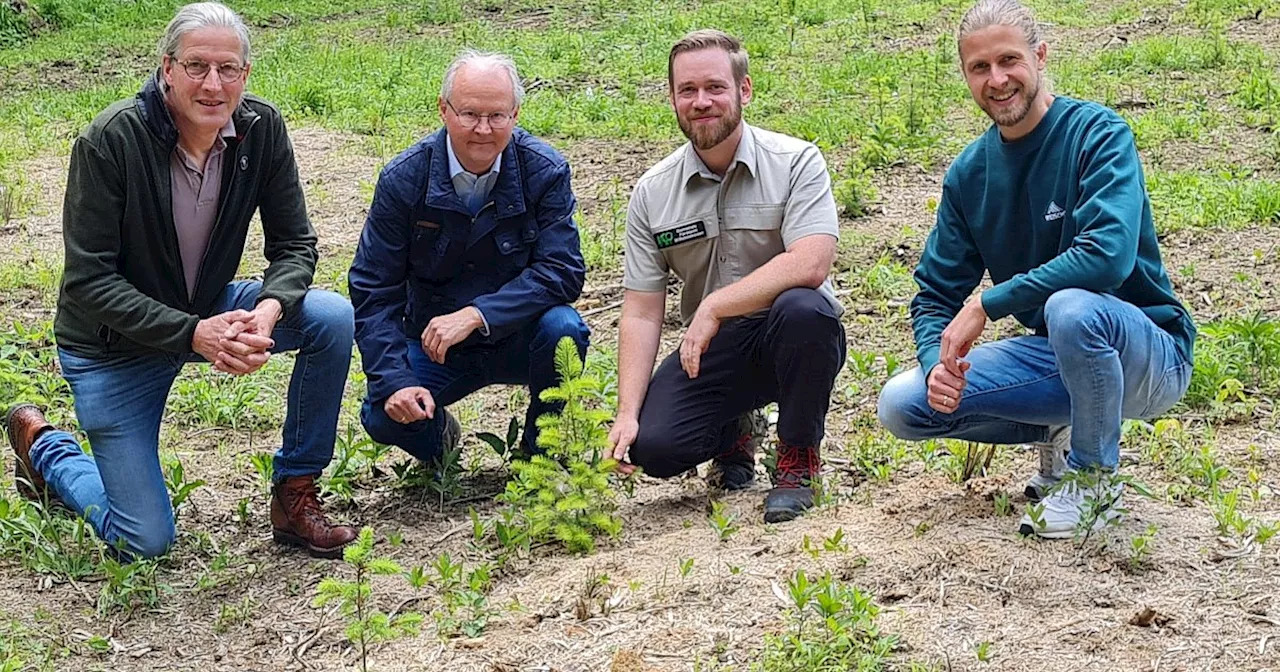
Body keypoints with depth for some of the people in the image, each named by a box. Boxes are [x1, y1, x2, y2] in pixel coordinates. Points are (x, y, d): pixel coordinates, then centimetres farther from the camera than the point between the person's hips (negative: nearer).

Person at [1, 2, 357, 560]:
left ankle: (294, 495, -5)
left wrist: (269, 310, -30)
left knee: (333, 317, -21)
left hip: (210, 311, 4)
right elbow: (89, 281, -25)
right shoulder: (109, 142, -27)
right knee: (145, 544, -3)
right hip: (114, 342, -4)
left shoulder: (261, 129, -14)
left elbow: (294, 245, -7)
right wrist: (192, 333, -35)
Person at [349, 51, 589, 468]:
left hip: (517, 336, 0)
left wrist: (474, 315, -31)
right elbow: (373, 290, -9)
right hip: (434, 341, 0)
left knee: (562, 328, -32)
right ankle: (438, 435, 15)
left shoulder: (545, 172, -13)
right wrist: (395, 381, -23)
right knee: (383, 415, -25)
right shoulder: (404, 179, -11)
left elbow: (563, 272, -19)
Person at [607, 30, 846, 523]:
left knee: (803, 308, -37)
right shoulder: (652, 193, 1)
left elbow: (810, 264, -25)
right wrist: (627, 414, -12)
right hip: (713, 351, 3)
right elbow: (641, 313, -1)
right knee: (654, 447, -22)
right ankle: (732, 433, 17)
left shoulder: (795, 162, -10)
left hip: (792, 344, -2)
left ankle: (798, 460, -11)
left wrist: (714, 307, -27)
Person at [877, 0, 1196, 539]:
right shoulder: (969, 173, 1)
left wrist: (986, 304, -28)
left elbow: (1108, 256, -32)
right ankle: (1060, 432, 11)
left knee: (1072, 309, -39)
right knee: (904, 404, -10)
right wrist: (937, 364, -18)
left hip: (1149, 355, -6)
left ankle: (1095, 479, -13)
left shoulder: (1098, 134, -16)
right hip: (1054, 353, 6)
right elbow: (936, 293, 4)